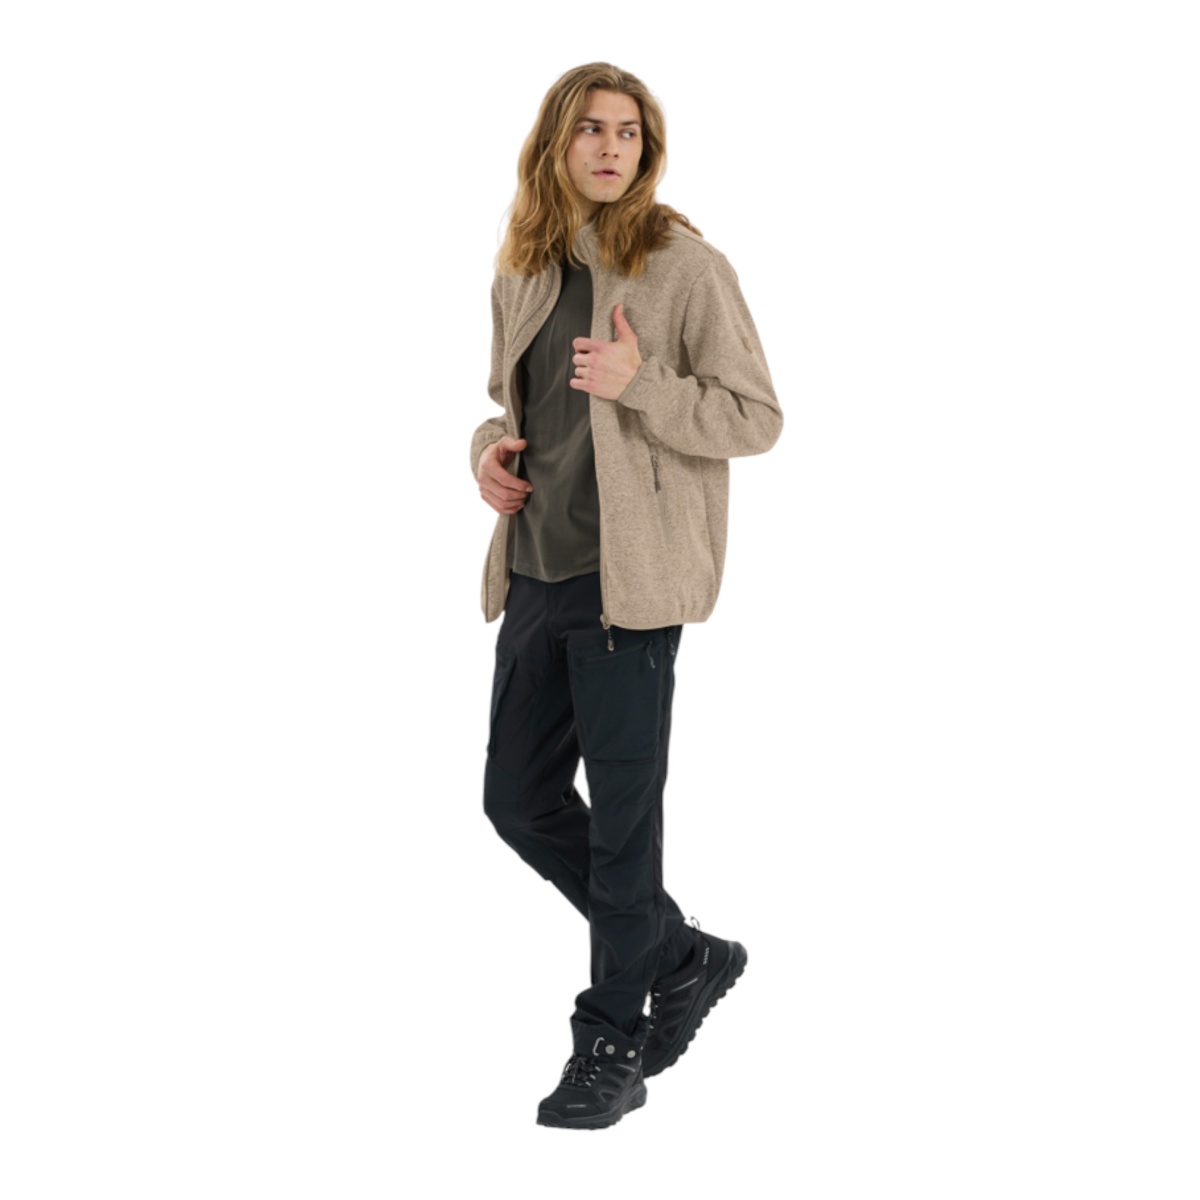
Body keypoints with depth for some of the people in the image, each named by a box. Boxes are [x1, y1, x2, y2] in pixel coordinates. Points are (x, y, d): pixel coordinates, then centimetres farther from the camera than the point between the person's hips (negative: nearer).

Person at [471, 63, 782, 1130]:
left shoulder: (686, 265, -7)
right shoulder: (525, 273, 11)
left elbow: (758, 417, -8)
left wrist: (637, 386, -19)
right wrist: (492, 448, 3)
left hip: (629, 580, -7)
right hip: (534, 574, 7)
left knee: (623, 814, 1)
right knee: (519, 799, 12)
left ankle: (612, 1049, 18)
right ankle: (685, 957, 30)